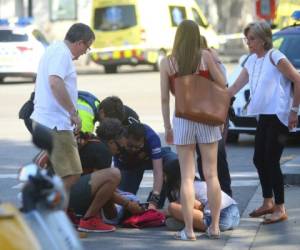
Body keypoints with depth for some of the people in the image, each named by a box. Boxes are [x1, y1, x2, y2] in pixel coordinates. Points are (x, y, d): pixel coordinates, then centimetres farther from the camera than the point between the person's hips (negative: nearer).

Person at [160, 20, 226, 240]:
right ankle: (214, 226, 11)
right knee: (211, 174, 8)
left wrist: (167, 127, 7)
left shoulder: (167, 63, -1)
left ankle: (189, 229, -1)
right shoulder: (205, 56, -4)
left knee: (187, 177, 1)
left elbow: (165, 98, -1)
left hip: (182, 120, 0)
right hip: (207, 118, 0)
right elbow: (222, 83, -2)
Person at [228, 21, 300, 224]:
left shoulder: (275, 57, -12)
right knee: (259, 159, 11)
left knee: (271, 161, -9)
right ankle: (268, 203, 25)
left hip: (279, 116, -8)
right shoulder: (252, 61, 13)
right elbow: (236, 86, 19)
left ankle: (280, 209, -2)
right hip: (264, 116, 8)